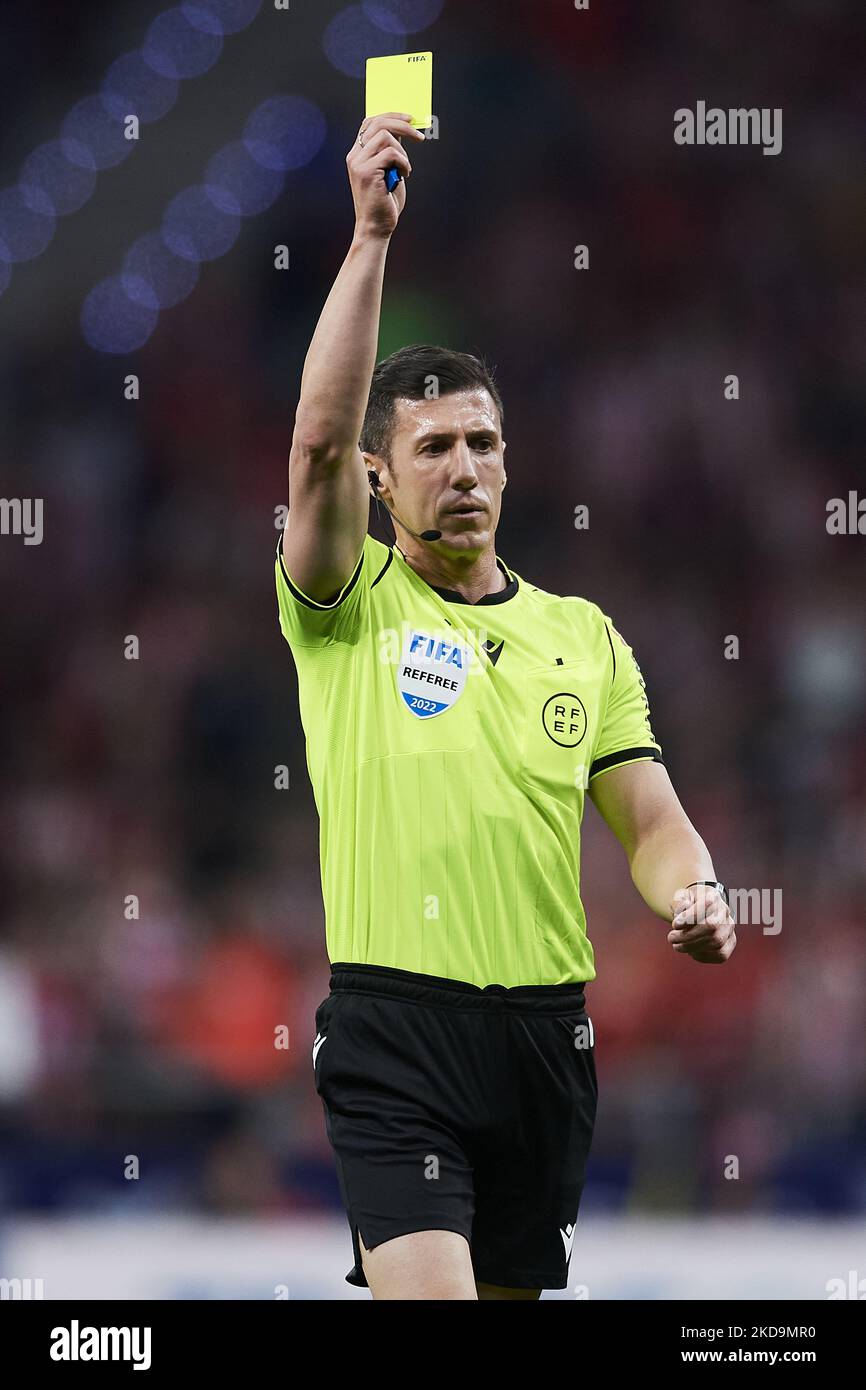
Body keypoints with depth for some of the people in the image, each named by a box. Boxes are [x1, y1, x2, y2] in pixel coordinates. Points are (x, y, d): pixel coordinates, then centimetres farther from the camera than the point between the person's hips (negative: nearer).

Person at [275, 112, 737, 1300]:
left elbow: (651, 818, 12)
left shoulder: (584, 636, 14)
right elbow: (321, 441, -14)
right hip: (396, 1024, -4)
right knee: (425, 1291, -19)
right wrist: (371, 235, -19)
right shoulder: (348, 610, 2)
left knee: (514, 1284, 12)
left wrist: (693, 892, -12)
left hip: (546, 1029, 4)